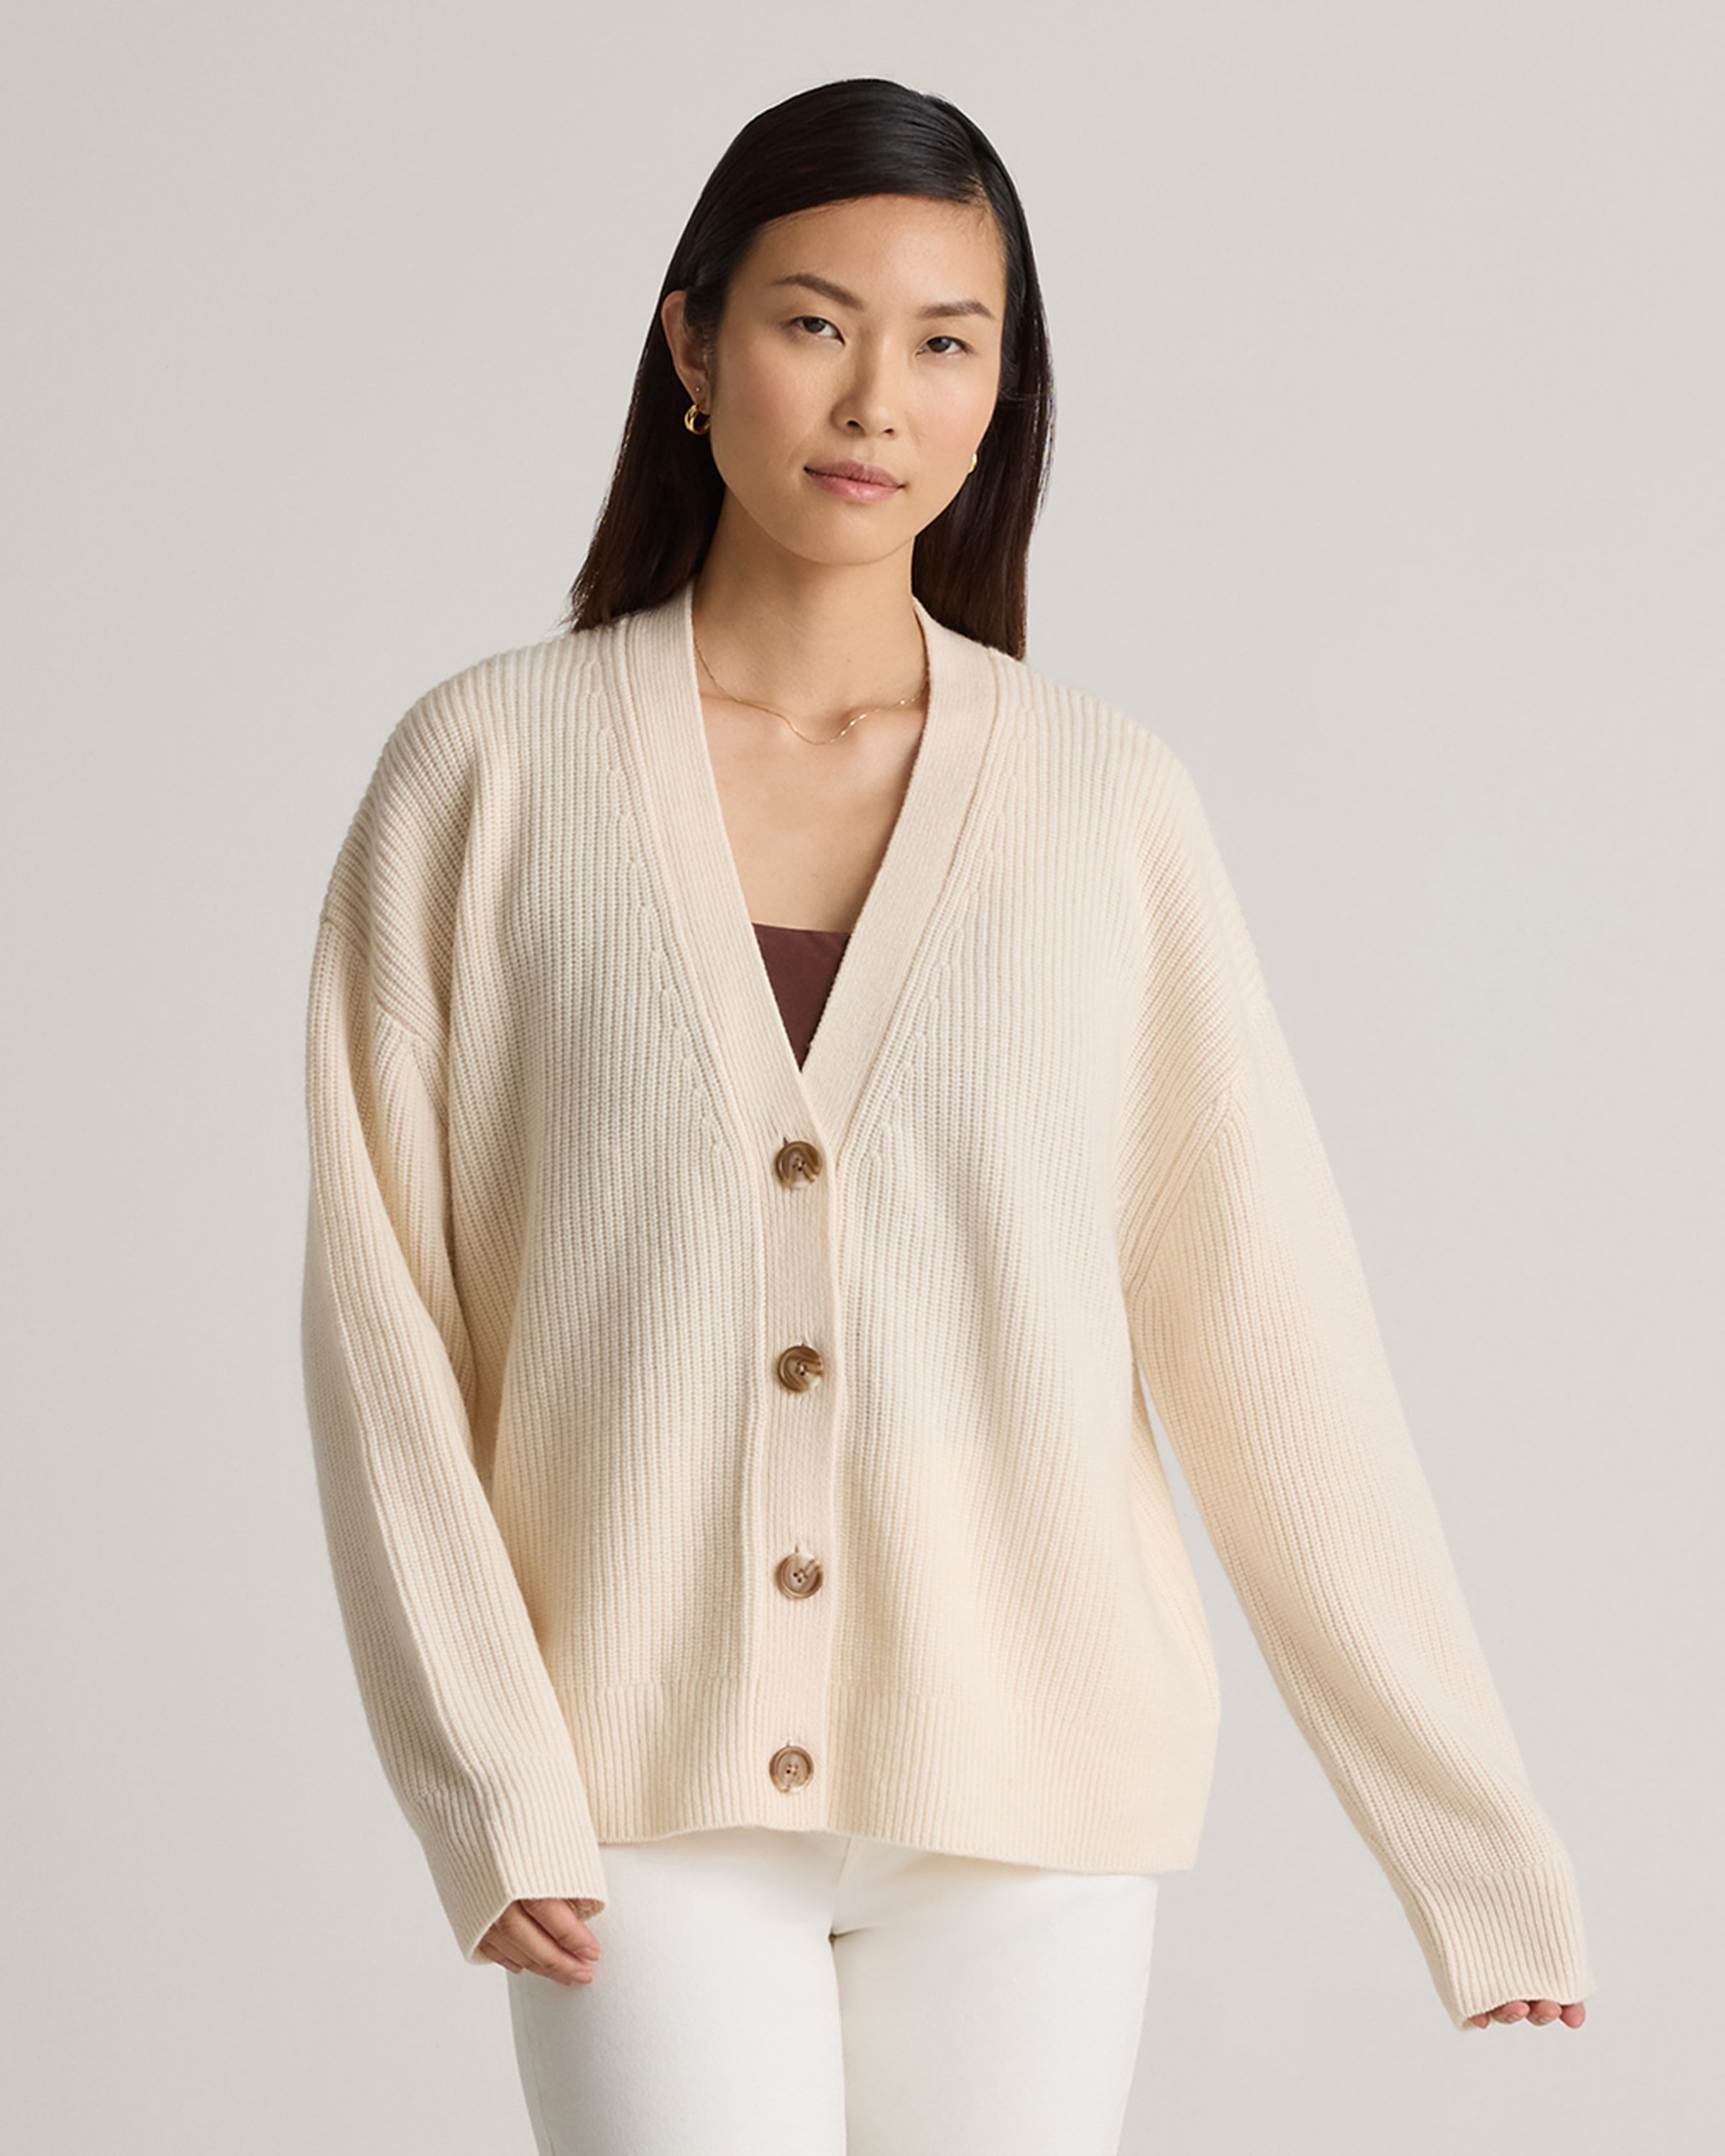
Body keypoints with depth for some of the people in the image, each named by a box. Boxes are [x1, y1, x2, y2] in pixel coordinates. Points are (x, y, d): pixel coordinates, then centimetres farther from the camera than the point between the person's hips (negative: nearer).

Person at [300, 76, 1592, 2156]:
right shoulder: (488, 768, -2)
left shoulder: (1105, 799, 1)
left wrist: (1471, 1830, 0)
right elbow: (383, 1308, -2)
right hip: (647, 1792, -1)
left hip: (1021, 1789, 1)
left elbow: (1266, 1325, 1)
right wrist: (486, 1786, -10)